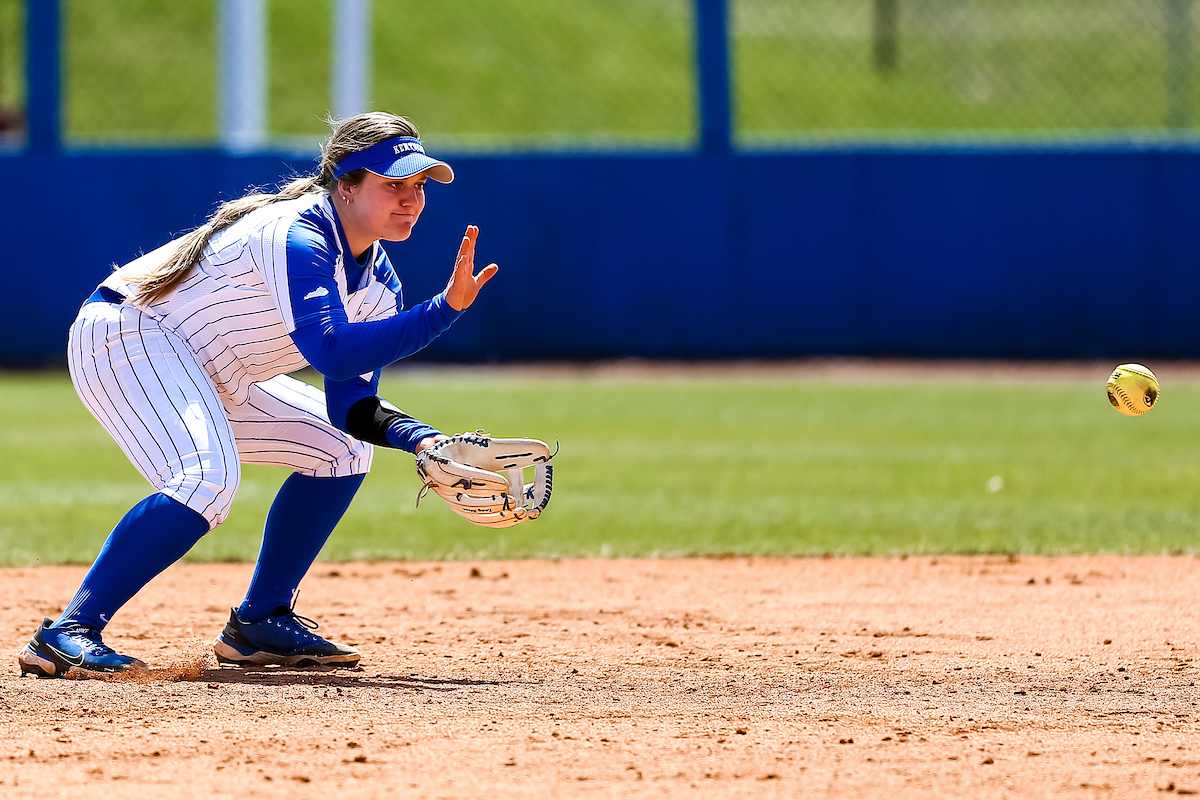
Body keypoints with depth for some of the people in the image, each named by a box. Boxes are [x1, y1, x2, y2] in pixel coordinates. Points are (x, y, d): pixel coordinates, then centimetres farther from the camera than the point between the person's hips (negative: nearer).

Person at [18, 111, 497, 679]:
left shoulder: (378, 282, 3)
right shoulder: (299, 236, -25)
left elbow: (351, 405, 2)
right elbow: (331, 352, -40)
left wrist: (421, 438, -16)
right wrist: (445, 311, -42)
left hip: (209, 379, 10)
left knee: (342, 447, 12)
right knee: (209, 476, -33)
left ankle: (260, 623, 14)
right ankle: (69, 633, -32)